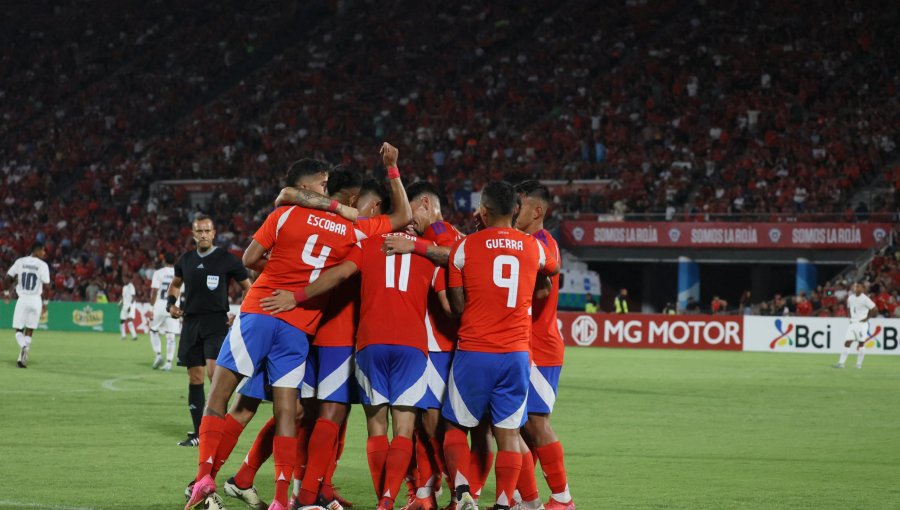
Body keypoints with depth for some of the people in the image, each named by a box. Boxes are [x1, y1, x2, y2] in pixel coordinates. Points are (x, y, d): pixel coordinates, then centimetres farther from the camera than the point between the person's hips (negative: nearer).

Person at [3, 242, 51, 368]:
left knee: (18, 330, 6)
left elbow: (8, 277, 4)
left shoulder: (20, 262, 1)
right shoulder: (43, 265, -6)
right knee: (29, 331, 12)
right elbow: (47, 286, -9)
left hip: (22, 299, 1)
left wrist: (6, 292, 21)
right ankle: (22, 358, 7)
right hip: (36, 300, -1)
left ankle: (23, 346, -24)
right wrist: (45, 302, 4)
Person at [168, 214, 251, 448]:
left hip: (216, 322, -5)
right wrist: (170, 303, 9)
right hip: (191, 323, 5)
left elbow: (249, 288, 4)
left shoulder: (226, 259, -2)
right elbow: (175, 284, 28)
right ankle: (198, 433, 13)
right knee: (194, 376, 6)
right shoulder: (186, 260, 11)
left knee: (214, 371, -21)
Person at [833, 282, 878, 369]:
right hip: (852, 323, 5)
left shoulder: (865, 299, -11)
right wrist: (851, 317, 11)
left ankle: (859, 364, 7)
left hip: (861, 323, -5)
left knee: (861, 343, -1)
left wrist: (867, 318, -7)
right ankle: (841, 363, -4)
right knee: (847, 342, -2)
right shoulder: (850, 298, 8)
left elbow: (875, 309, -10)